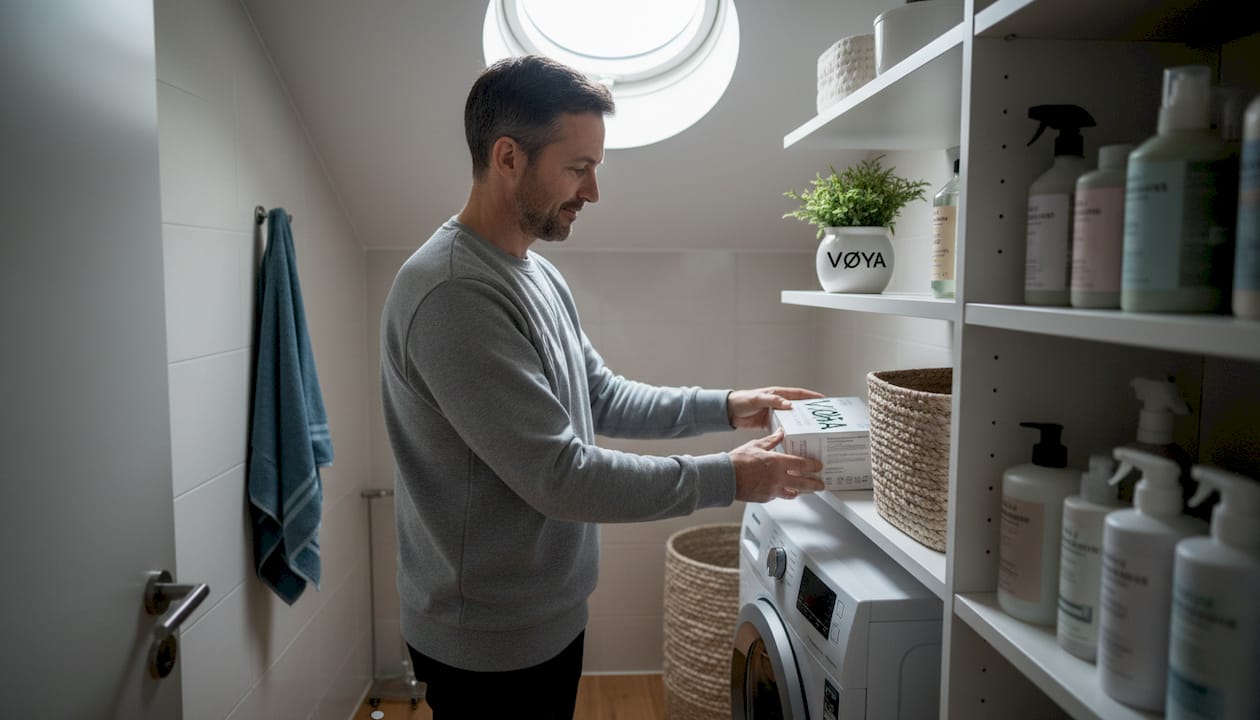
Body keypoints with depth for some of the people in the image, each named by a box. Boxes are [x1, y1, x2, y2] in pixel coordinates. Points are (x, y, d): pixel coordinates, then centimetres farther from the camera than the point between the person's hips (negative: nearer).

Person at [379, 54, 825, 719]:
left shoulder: (538, 273, 6)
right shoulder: (451, 293, -27)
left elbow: (601, 397, 12)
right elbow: (560, 476, -29)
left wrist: (726, 406, 2)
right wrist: (728, 478, -20)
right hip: (490, 645, -9)